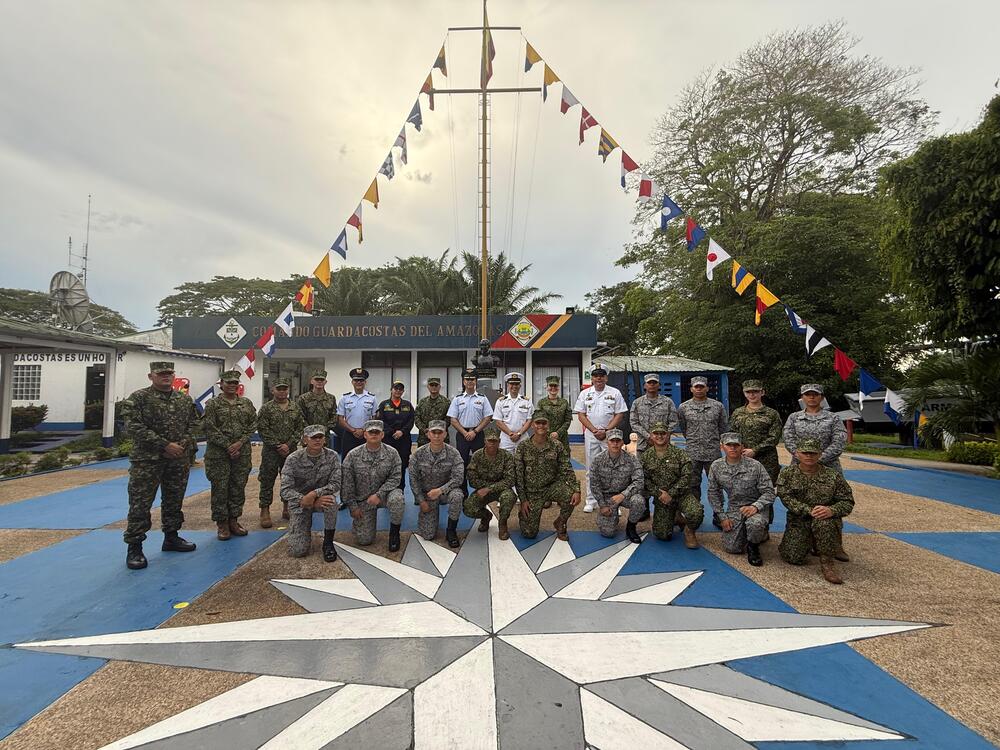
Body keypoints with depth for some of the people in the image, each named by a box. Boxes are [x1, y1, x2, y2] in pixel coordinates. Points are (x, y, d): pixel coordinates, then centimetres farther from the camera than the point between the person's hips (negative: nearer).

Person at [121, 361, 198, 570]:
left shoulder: (185, 400, 9)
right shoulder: (138, 398, -5)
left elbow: (193, 425, 11)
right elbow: (134, 427, -14)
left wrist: (183, 445, -8)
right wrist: (165, 445, -18)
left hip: (178, 461, 5)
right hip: (146, 461, -5)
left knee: (174, 502, 15)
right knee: (140, 505, -1)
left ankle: (171, 538, 30)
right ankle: (134, 548, 9)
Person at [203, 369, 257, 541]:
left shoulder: (247, 403, 8)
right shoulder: (212, 404, -2)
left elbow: (252, 425, 4)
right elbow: (210, 429, -8)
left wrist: (240, 443, -9)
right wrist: (228, 446, -13)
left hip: (242, 453, 3)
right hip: (218, 454, -3)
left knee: (239, 487, 9)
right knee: (220, 488, 3)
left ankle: (234, 520, 22)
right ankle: (222, 523, 14)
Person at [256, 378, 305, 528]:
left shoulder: (295, 409, 7)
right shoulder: (266, 408, -3)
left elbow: (300, 428, 4)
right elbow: (263, 430, -9)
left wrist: (288, 445, -8)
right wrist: (277, 446, -13)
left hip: (291, 451, 3)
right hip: (270, 452, -3)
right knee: (267, 481, 0)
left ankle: (287, 507, 24)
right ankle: (265, 511, 9)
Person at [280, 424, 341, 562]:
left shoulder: (332, 456, -12)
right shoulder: (293, 459, -14)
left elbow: (336, 484, -15)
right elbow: (285, 490, -18)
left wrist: (315, 493, -31)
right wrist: (309, 502, -30)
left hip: (321, 498, 0)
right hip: (299, 503, 0)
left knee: (331, 500, -37)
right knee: (297, 551, -11)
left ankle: (328, 543, -15)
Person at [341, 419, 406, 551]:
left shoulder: (391, 453, -8)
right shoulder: (353, 455, -8)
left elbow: (395, 478, -10)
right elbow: (347, 483, -3)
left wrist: (379, 494, -22)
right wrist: (352, 506, -4)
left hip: (384, 493, 0)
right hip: (362, 500, 0)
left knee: (396, 498, -36)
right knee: (364, 540, -3)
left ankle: (394, 532, -10)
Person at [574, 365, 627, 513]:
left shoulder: (615, 393, 2)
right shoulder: (585, 393, 7)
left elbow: (620, 415, -1)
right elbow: (581, 415, 4)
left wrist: (606, 430, -11)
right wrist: (594, 430, -8)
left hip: (609, 434, -1)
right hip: (590, 435, 2)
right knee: (591, 469, 6)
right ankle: (591, 501, 14)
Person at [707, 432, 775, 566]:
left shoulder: (755, 466, -15)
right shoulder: (716, 466, -6)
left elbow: (769, 492, -12)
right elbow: (713, 493, 4)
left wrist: (755, 506, -29)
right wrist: (722, 517, -2)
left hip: (756, 507, -3)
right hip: (734, 508, 3)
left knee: (755, 524, -38)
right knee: (731, 548, -7)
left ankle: (752, 547, -3)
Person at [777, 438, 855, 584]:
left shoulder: (833, 476, -3)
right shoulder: (787, 473, -2)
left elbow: (848, 501, -3)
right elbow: (786, 498, -11)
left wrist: (832, 510, -25)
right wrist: (809, 510, -25)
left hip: (827, 520, -2)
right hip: (798, 521, 2)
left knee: (823, 522, -40)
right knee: (793, 557, -14)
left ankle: (827, 561, -16)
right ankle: (810, 542, 23)